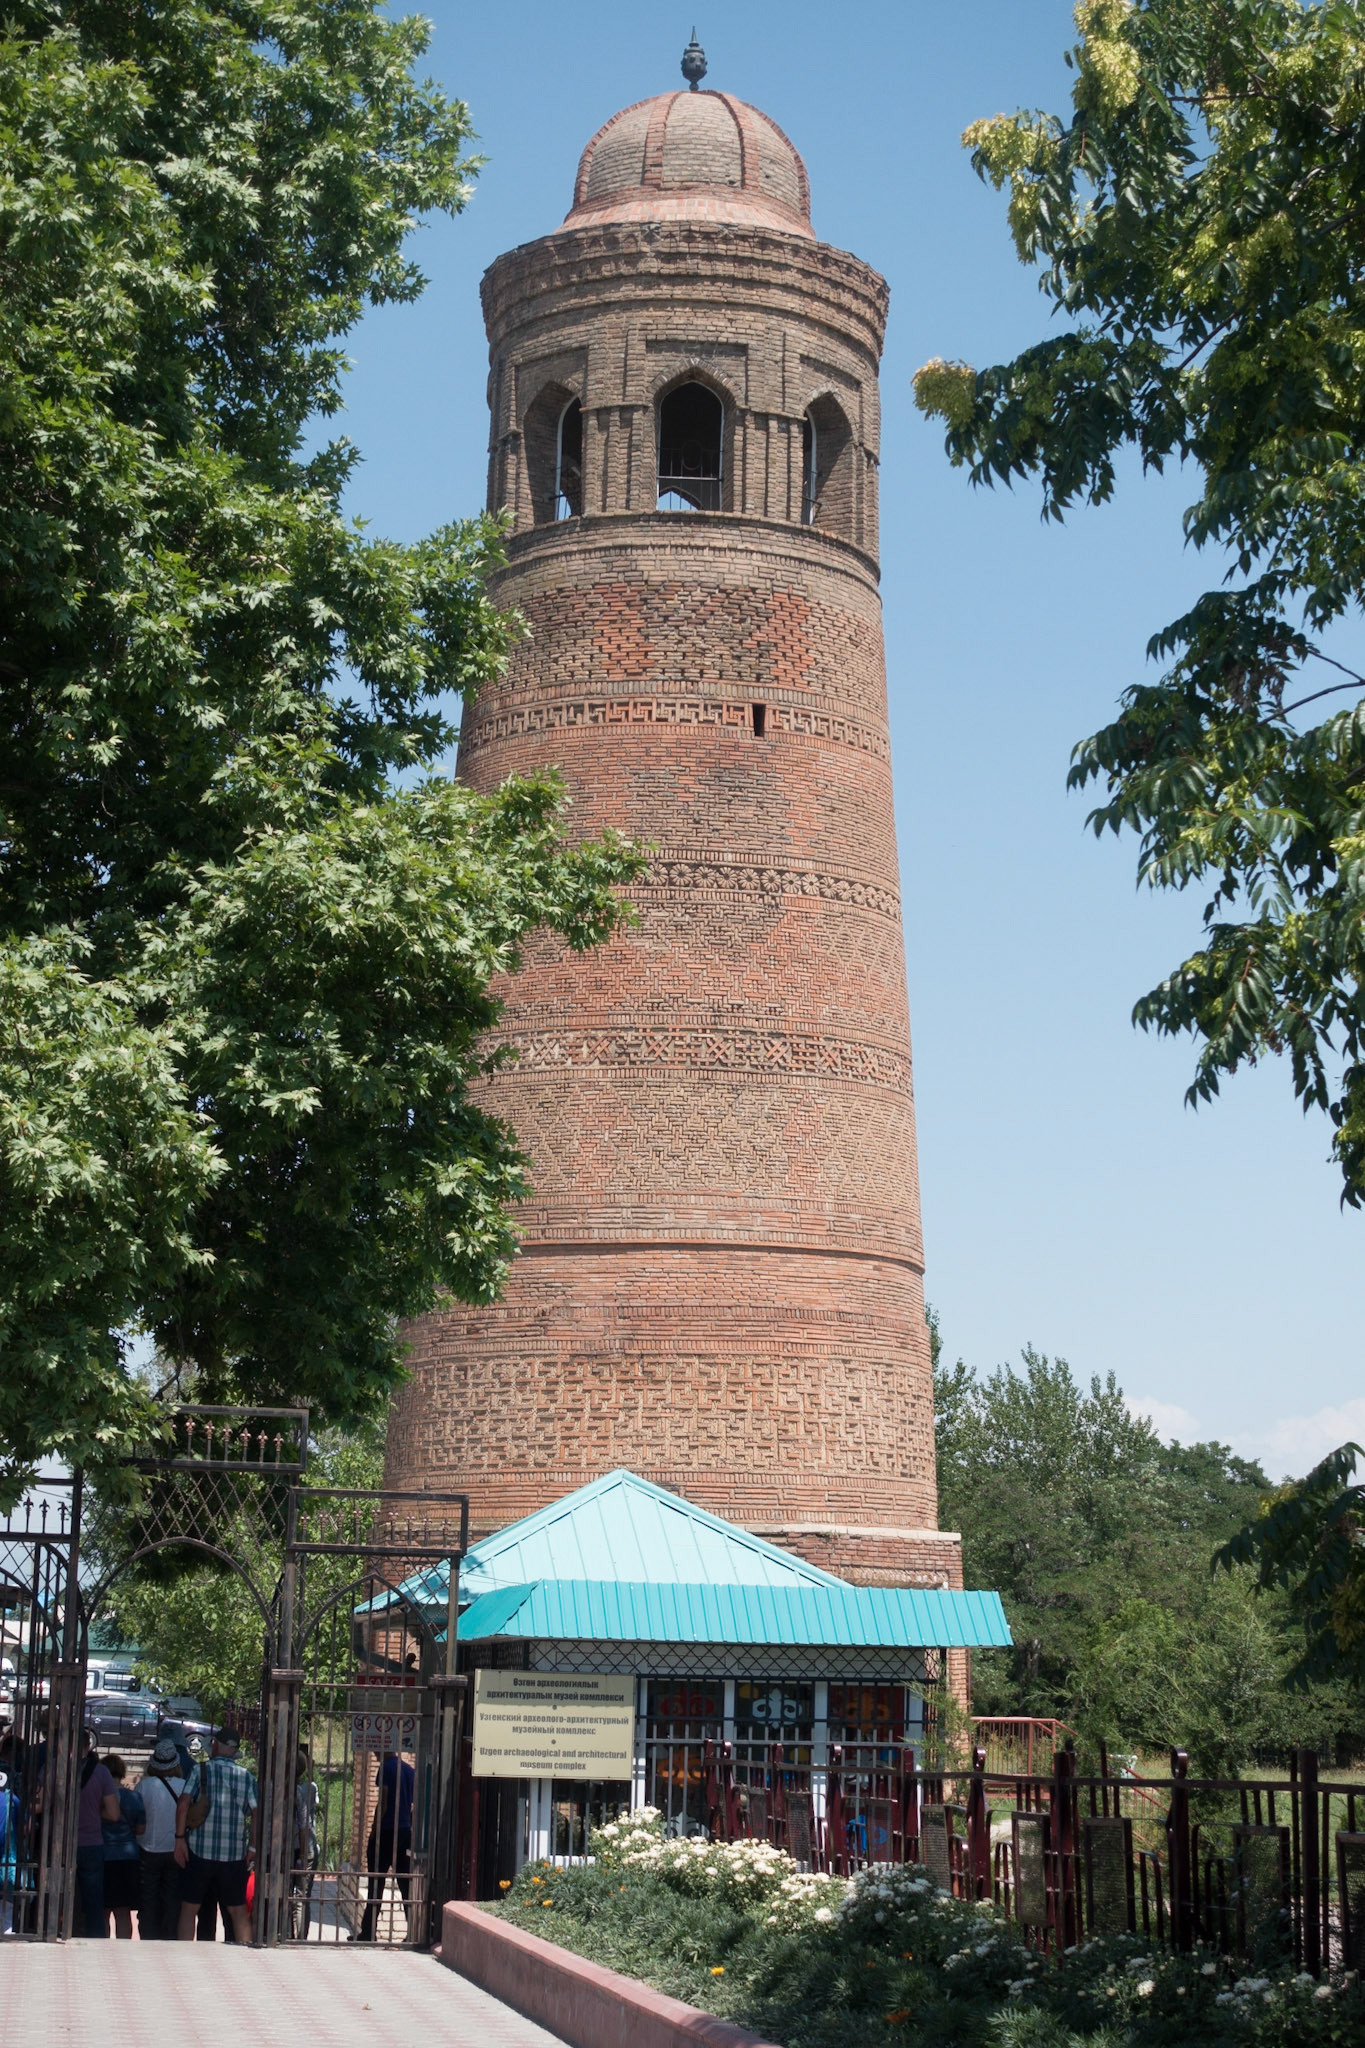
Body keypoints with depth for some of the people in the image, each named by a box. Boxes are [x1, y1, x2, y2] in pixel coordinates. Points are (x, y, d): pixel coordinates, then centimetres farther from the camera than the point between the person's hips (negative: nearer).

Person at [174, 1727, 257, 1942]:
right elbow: (256, 1813, 1)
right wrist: (253, 1848, 6)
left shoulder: (200, 1770, 0)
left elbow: (183, 1803, -12)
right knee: (238, 1911, 10)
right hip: (235, 1853, 2)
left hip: (200, 1850, -2)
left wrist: (180, 1838, -9)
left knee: (189, 1909, 8)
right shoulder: (247, 1776, 6)